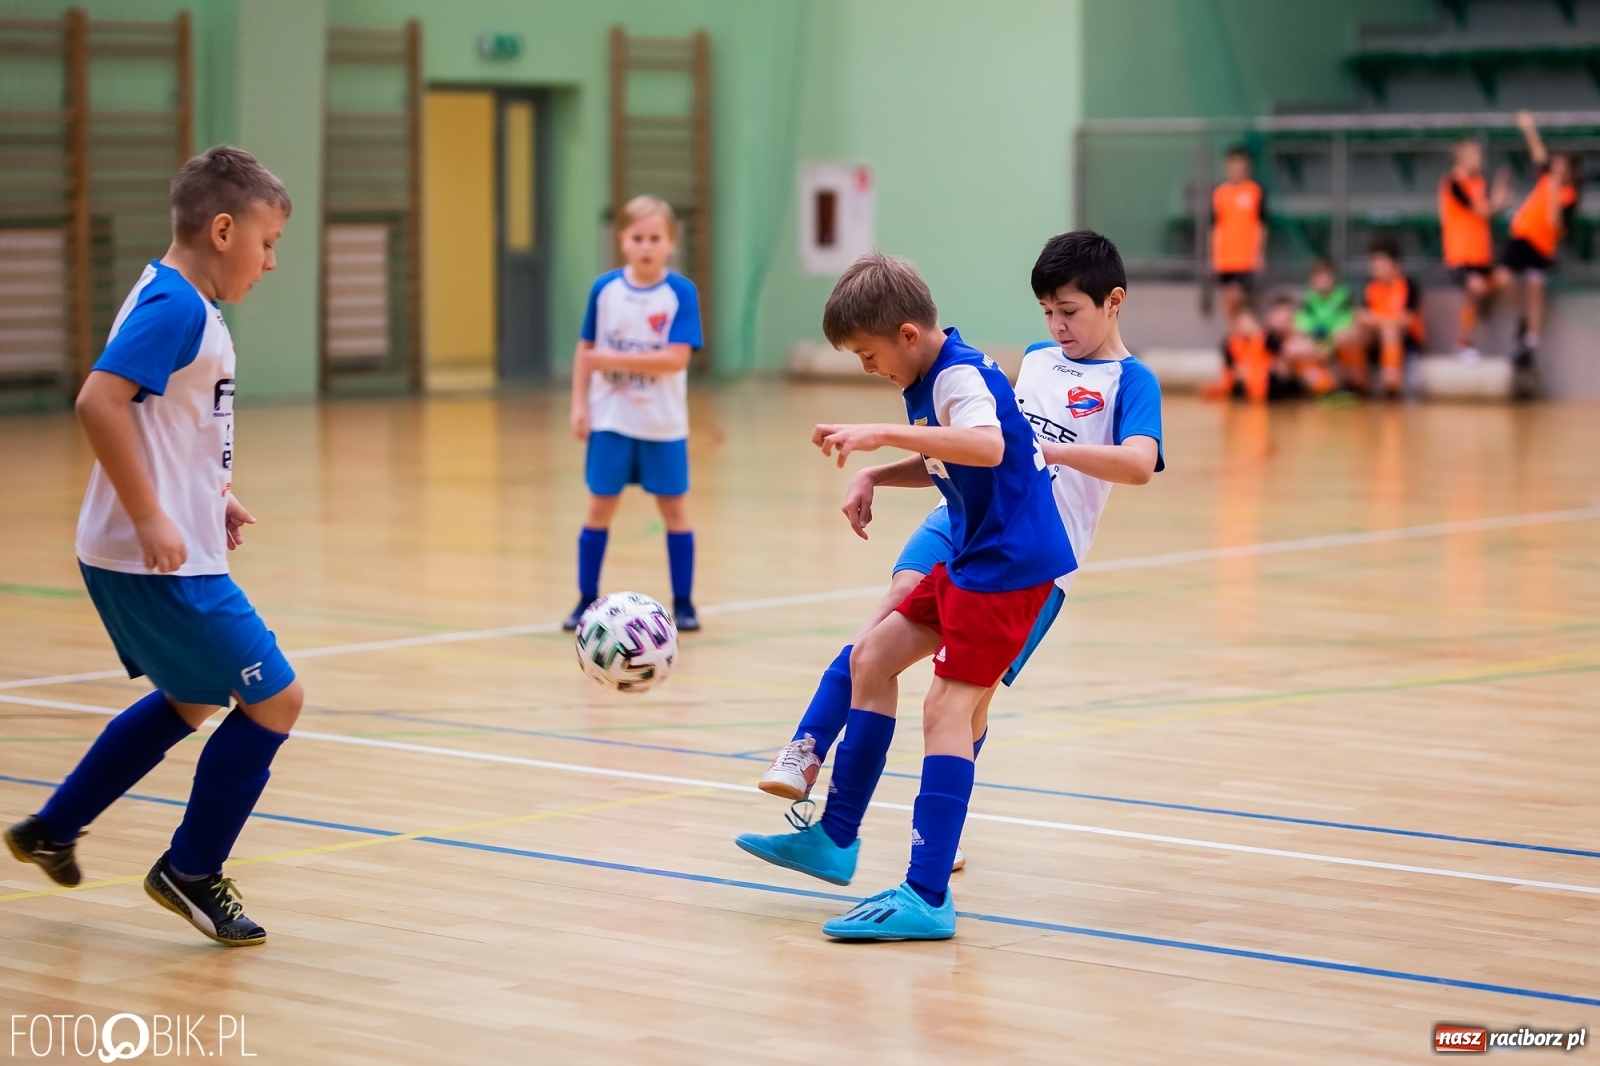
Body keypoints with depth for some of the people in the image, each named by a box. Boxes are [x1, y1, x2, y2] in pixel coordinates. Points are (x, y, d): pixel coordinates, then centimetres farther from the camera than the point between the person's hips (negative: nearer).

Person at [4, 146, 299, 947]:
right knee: (273, 700, -4)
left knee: (190, 702, 26)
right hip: (159, 561, -11)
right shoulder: (176, 307, -18)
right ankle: (192, 873, 8)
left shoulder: (180, 305, 13)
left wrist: (211, 496, 19)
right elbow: (98, 402, -29)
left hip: (162, 554, 11)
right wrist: (151, 518, -27)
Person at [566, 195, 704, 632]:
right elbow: (586, 350, 5)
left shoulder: (681, 292, -10)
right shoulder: (604, 288, -2)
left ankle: (683, 603, 16)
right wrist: (579, 404, -2)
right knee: (600, 506, 5)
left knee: (674, 508, 7)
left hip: (663, 423, -1)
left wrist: (613, 360, -20)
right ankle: (587, 601, 14)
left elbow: (675, 359, -18)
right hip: (610, 419, 2)